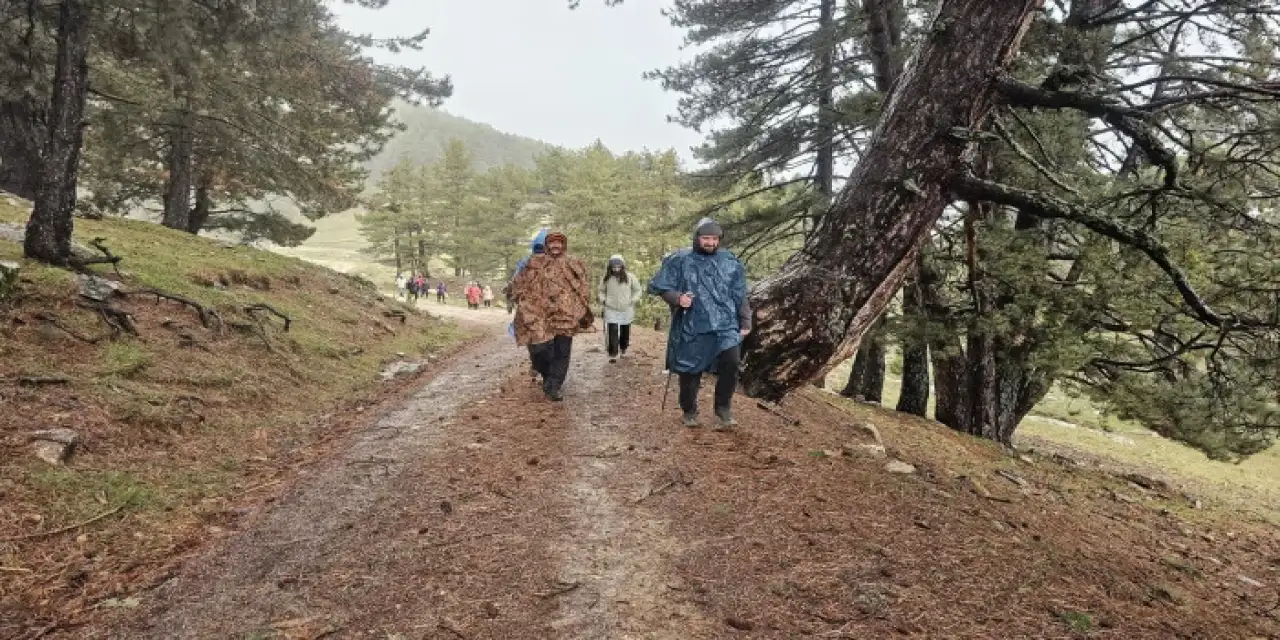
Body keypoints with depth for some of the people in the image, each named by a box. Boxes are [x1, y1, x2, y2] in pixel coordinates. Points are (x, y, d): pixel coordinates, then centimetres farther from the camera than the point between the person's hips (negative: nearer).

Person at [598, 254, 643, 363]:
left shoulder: (630, 277, -7)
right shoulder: (607, 278, -2)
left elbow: (638, 290, 3)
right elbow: (602, 290, 15)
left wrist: (633, 301, -8)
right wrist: (603, 300, 0)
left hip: (626, 310, 1)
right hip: (611, 310, -1)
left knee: (625, 332, 15)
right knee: (612, 332, -11)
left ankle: (623, 349, 37)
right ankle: (613, 354, -7)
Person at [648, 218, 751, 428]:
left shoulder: (730, 262, 8)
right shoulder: (680, 260, -1)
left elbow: (740, 296, 13)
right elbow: (660, 287, 1)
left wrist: (745, 322, 9)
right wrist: (677, 298, -18)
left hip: (725, 326, 1)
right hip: (691, 328, -1)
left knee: (731, 362, -18)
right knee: (689, 372, 5)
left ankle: (724, 408, 1)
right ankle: (689, 412, 27)